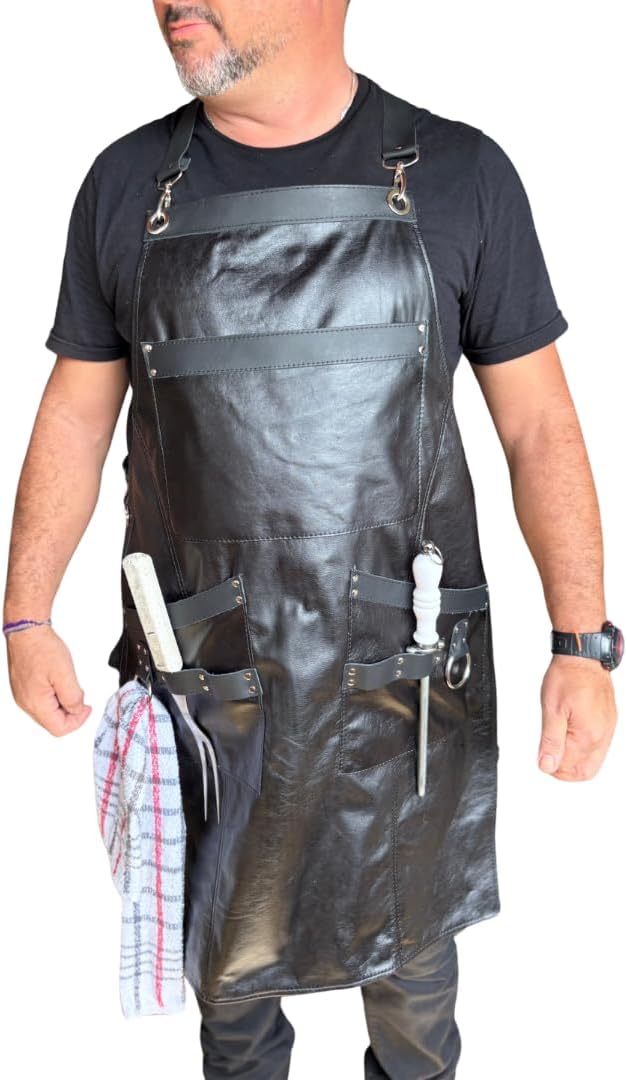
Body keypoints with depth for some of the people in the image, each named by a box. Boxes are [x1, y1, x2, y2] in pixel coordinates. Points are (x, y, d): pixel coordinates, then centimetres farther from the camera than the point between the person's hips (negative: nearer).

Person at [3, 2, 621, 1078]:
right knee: (226, 950, 21)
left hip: (400, 670, -1)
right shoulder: (128, 183, 0)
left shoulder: (460, 176, -5)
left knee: (408, 946, 20)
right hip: (205, 669, 2)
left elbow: (539, 425, -3)